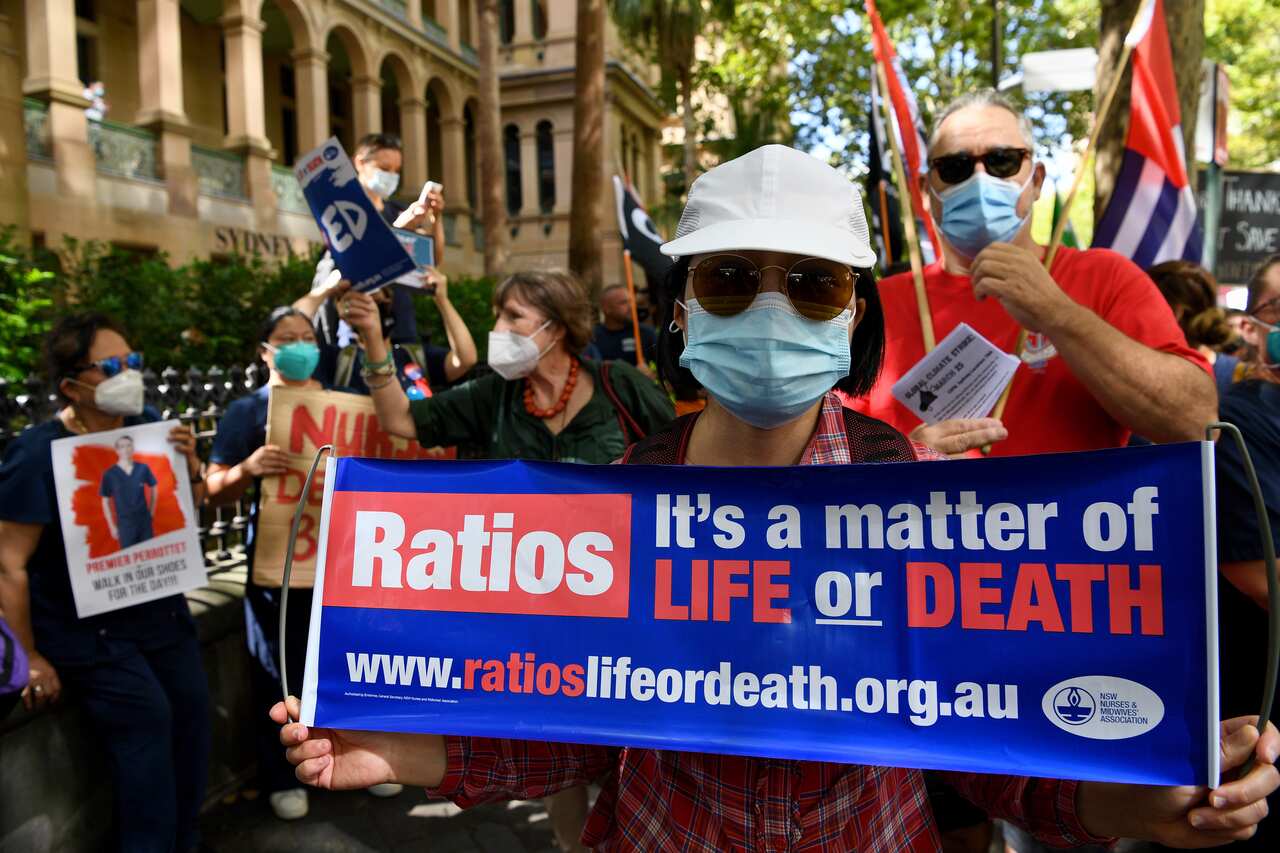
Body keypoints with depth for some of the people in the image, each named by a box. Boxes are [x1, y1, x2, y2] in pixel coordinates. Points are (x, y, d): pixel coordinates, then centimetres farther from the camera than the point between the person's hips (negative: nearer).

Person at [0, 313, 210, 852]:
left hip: (163, 613, 6)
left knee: (190, 712, 5)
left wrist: (190, 470, -10)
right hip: (88, 632, -6)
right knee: (147, 717, -17)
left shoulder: (149, 426, -2)